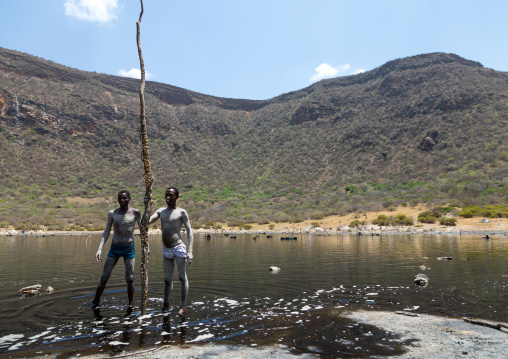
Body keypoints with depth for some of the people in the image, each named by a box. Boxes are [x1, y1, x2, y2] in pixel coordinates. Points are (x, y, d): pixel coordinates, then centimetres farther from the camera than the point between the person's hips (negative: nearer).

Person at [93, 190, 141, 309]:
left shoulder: (135, 213, -4)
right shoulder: (112, 213, 1)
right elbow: (106, 232, 6)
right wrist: (100, 249, -1)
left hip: (129, 248, -1)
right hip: (114, 248, 2)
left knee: (130, 279, 1)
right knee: (104, 277, 3)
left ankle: (131, 305, 16)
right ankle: (96, 302, 23)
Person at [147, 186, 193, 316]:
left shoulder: (181, 212, -7)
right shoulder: (161, 211, 9)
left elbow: (189, 231, -9)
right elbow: (148, 222, 0)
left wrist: (190, 251, -15)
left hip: (178, 248, -5)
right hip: (166, 250, 5)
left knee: (182, 277, 2)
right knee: (167, 279, 14)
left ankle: (183, 306, 11)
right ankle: (166, 304, 27)